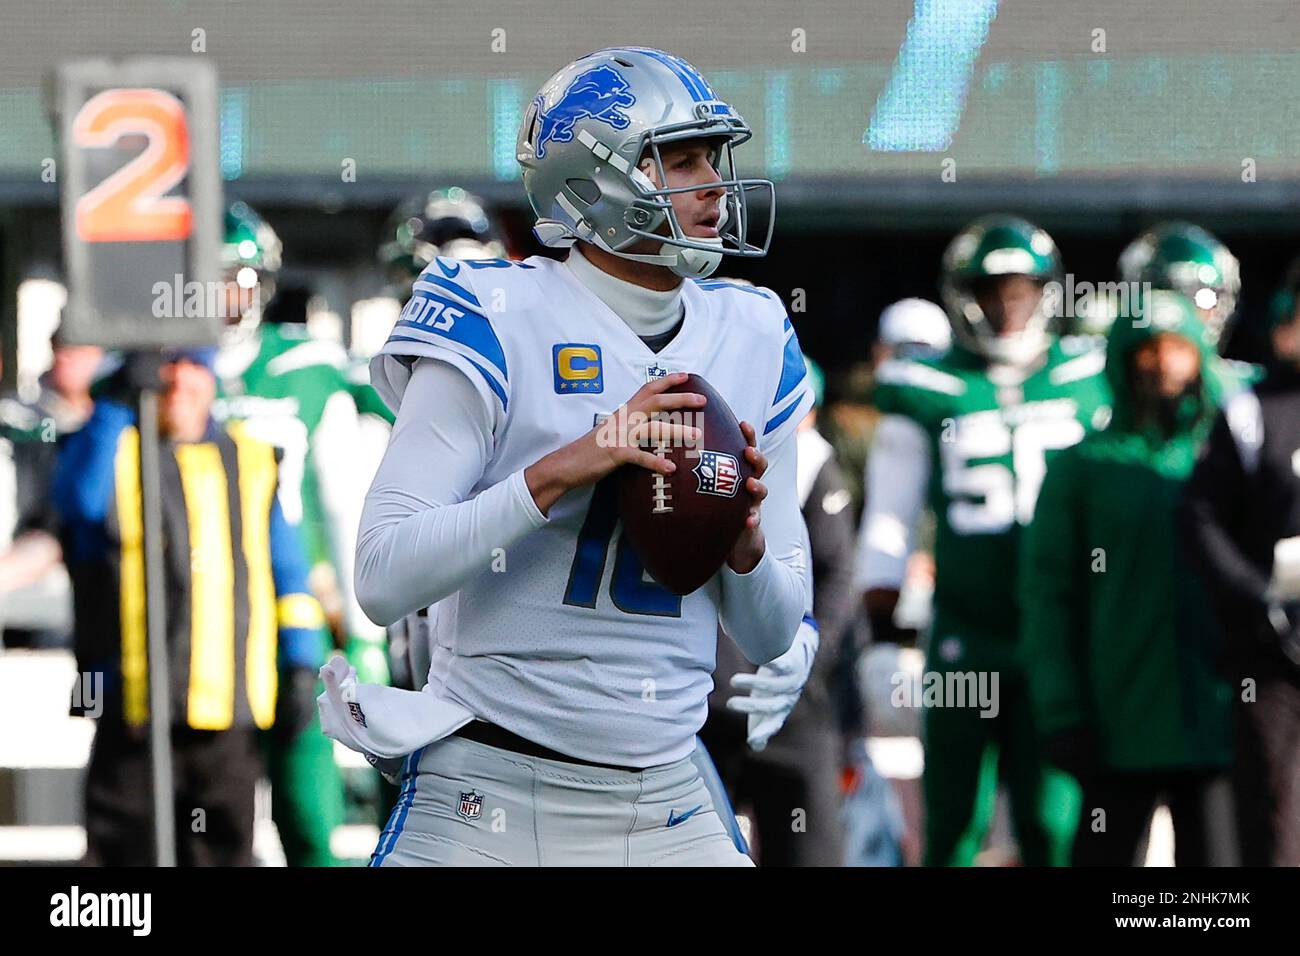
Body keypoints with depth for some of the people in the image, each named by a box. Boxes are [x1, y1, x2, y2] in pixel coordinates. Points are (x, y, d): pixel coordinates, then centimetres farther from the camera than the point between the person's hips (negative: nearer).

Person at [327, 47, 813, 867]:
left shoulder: (750, 343, 8)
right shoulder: (503, 327, -9)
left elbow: (772, 638, 12)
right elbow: (383, 580, -16)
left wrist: (746, 539, -9)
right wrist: (561, 470, -23)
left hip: (669, 808, 5)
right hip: (490, 799, -5)